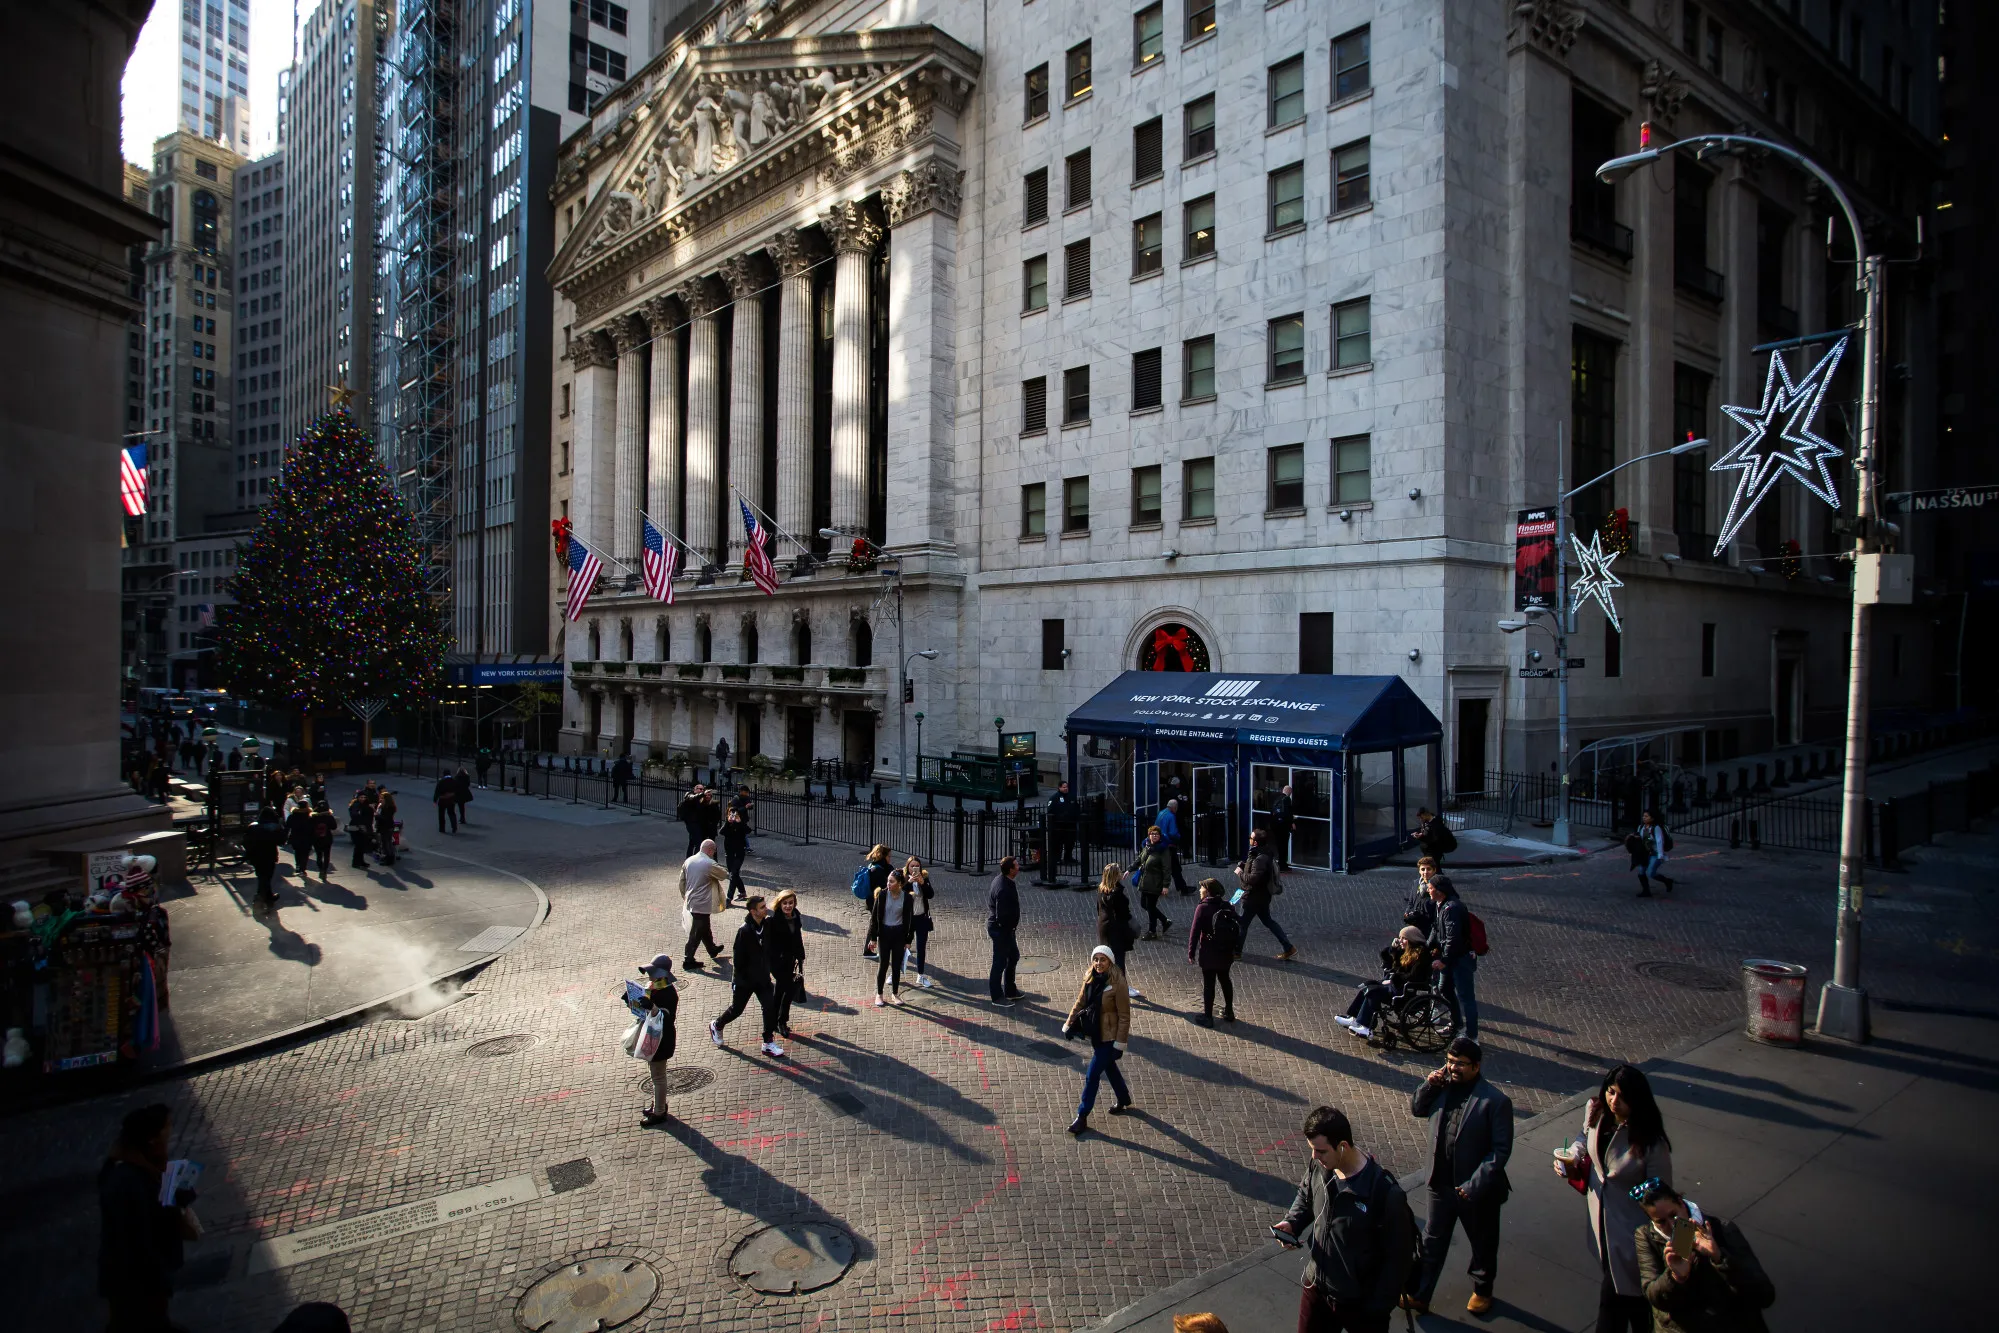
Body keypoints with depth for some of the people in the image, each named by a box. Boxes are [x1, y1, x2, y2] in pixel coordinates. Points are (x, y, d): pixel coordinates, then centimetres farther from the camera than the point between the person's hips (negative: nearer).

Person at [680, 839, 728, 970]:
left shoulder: (688, 861, 2)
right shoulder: (709, 864, -20)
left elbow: (682, 881, 10)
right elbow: (723, 875, -6)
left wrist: (685, 896, 22)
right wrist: (727, 874, 16)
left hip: (691, 901, 8)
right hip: (702, 904, -8)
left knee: (704, 927, 25)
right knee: (697, 932, 2)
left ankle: (712, 949, 43)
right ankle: (688, 959, 6)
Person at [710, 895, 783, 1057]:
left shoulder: (766, 926, -6)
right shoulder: (744, 931, -25)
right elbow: (739, 958, -19)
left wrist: (768, 970, 9)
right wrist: (740, 979, -15)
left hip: (762, 978, 5)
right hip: (745, 979, -5)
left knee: (770, 1007, -2)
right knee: (737, 1009, 14)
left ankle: (769, 1043, 10)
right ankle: (716, 1026, 42)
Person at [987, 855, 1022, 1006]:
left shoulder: (1000, 879, 2)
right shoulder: (1004, 889, -30)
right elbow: (1002, 915, -29)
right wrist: (1010, 928, -13)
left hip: (1002, 928, 10)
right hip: (1001, 930, -10)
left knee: (1014, 956, 22)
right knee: (1000, 962, 4)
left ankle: (1010, 991, 36)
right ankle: (997, 997, 19)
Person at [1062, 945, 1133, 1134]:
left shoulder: (1117, 983, -23)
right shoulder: (1090, 979, -3)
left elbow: (1124, 1016, -18)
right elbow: (1080, 1003, 8)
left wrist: (1120, 1043, -17)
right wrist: (1068, 1025, 7)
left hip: (1109, 1037, -7)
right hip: (1095, 1034, 7)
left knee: (1092, 1075, -3)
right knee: (1109, 1068, 23)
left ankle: (1082, 1116, 11)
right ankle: (1124, 1100, 46)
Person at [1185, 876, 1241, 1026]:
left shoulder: (1203, 908, -15)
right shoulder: (1227, 906, 2)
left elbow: (1195, 932, -16)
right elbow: (1238, 926, 8)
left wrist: (1191, 952, -8)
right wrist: (1234, 949, 17)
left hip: (1209, 954, -6)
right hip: (1226, 952, 6)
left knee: (1208, 984, 3)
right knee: (1225, 980, 20)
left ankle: (1207, 1017, 9)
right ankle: (1229, 1012, 31)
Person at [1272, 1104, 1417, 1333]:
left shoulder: (1385, 1193, -29)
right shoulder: (1318, 1167, -13)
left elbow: (1397, 1258, -18)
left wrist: (1379, 1308, -13)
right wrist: (1292, 1221, -8)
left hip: (1360, 1302, -5)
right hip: (1316, 1287, 5)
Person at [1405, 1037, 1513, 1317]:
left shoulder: (1496, 1101, -20)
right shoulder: (1442, 1088, -7)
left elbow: (1501, 1150, -19)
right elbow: (1416, 1109, 8)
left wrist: (1474, 1185, -23)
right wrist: (1428, 1085, -11)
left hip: (1478, 1190, -3)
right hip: (1441, 1184, 3)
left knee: (1483, 1245, 22)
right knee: (1431, 1243, 15)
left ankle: (1482, 1290, 47)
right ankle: (1419, 1296, 29)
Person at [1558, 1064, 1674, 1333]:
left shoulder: (1651, 1144, -27)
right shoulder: (1596, 1112, -11)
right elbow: (1586, 1138, 11)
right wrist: (1572, 1158, -7)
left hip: (1630, 1231, -5)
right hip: (1601, 1220, 5)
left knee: (1613, 1302, 5)